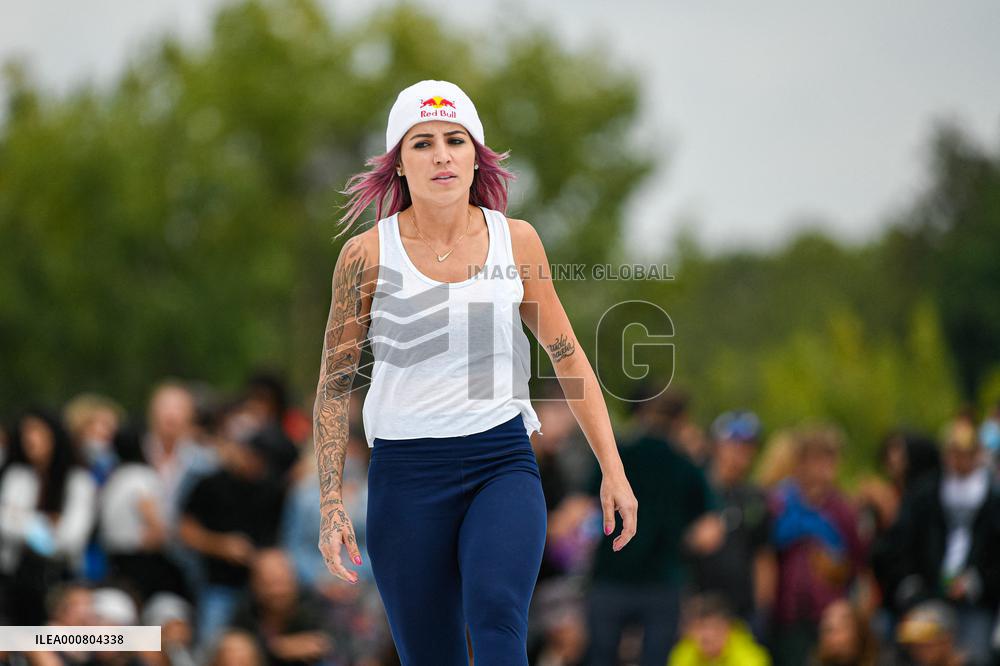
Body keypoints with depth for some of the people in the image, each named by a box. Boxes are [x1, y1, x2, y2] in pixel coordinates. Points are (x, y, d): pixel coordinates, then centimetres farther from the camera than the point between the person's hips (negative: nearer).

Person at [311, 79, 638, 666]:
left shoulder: (516, 241, 3)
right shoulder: (368, 256, -2)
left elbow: (568, 357, 13)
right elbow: (335, 384, 4)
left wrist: (613, 470, 9)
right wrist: (331, 505, -3)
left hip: (503, 463, 0)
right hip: (406, 474, 0)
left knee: (496, 617, -26)